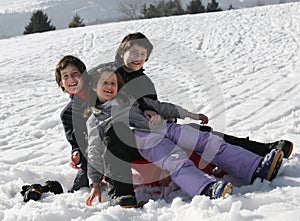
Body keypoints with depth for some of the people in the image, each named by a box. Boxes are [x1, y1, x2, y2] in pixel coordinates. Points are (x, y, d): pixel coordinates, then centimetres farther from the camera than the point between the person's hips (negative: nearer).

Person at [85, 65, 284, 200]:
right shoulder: (94, 121, 16)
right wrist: (96, 183, -2)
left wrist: (191, 115, 30)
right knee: (177, 162, -36)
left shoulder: (127, 96, 28)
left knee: (211, 143, -12)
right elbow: (95, 152, 9)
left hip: (164, 127, 6)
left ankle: (258, 168, -21)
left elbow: (160, 107, 31)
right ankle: (209, 189, -63)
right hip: (145, 140, -6)